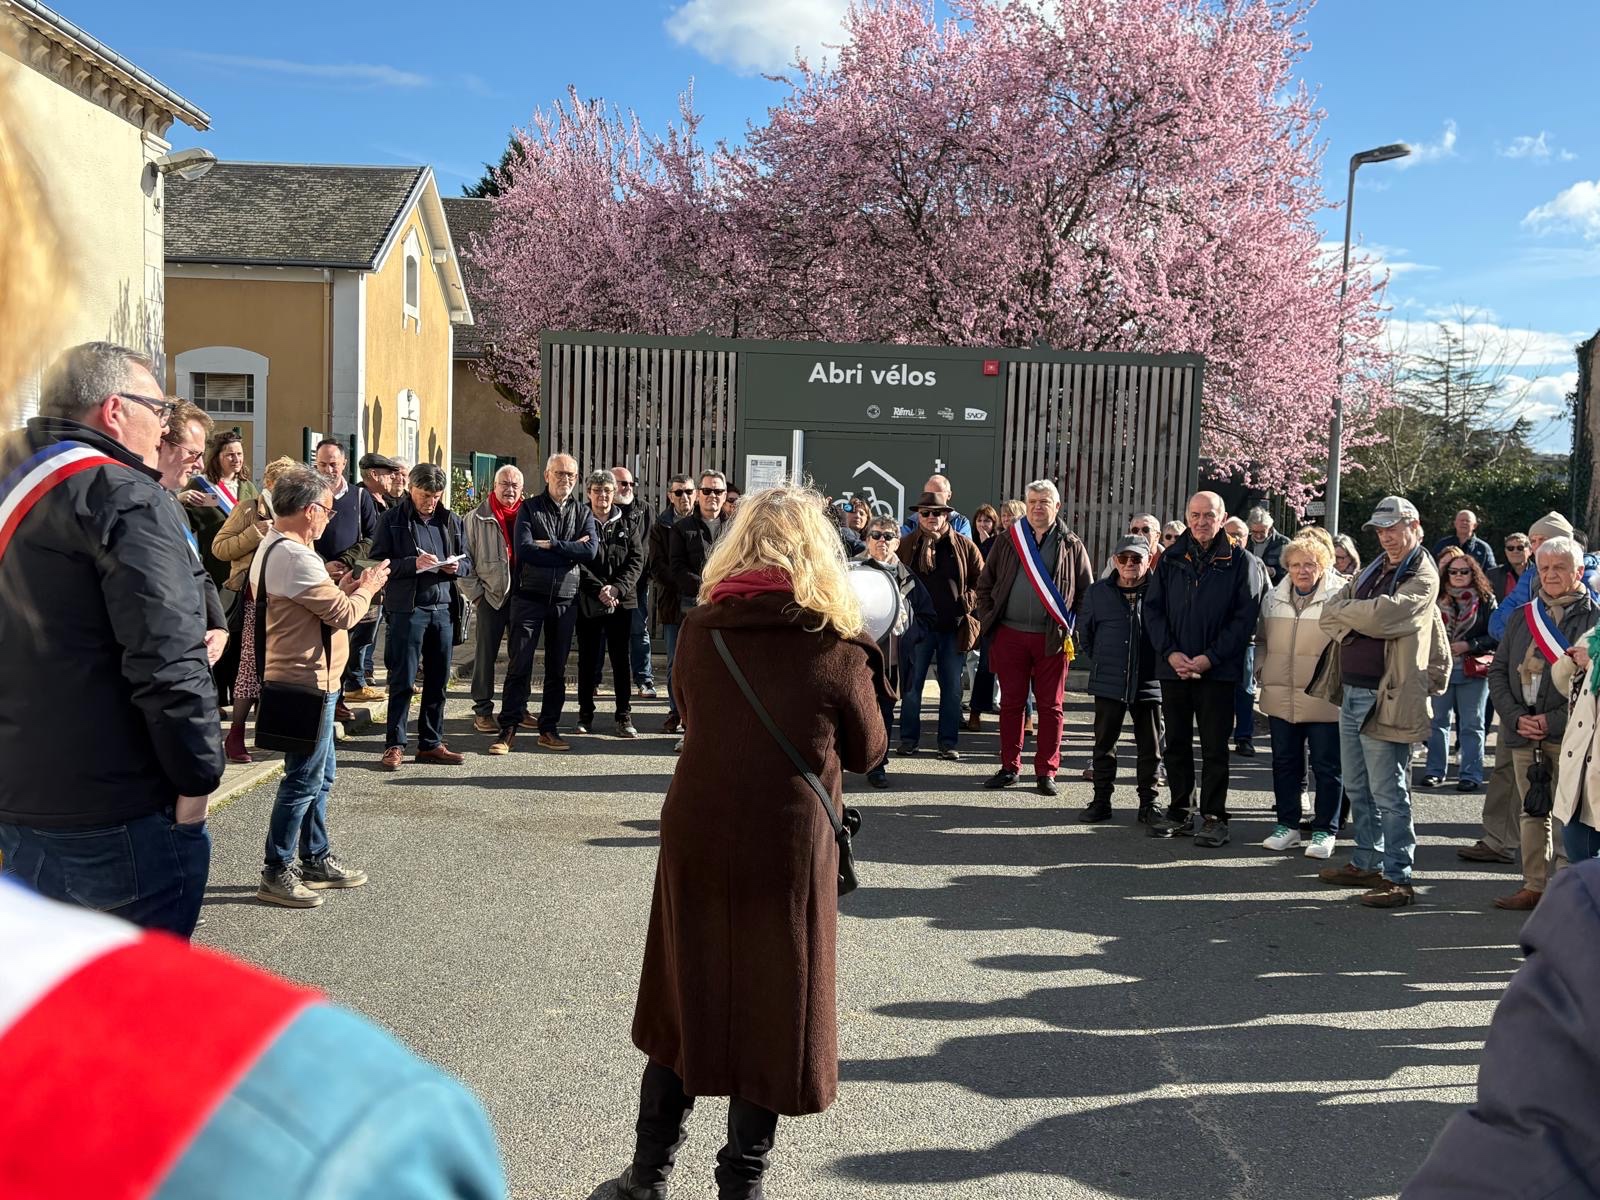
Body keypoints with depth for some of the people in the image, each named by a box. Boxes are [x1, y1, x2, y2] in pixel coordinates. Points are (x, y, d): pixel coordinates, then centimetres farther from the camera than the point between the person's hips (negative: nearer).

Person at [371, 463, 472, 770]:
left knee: (437, 680, 9)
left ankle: (431, 743, 18)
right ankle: (395, 744, 6)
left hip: (444, 608, 4)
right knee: (402, 680, -2)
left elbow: (468, 563, 17)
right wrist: (413, 563, -18)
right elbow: (378, 562, -5)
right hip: (407, 608, -4)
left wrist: (456, 567, -6)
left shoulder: (452, 521, 13)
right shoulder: (393, 519, 1)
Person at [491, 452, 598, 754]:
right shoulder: (529, 508, 1)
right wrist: (569, 552, -12)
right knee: (520, 665, -3)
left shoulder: (582, 512, 9)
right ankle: (508, 729, 3)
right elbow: (524, 551, -14)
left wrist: (550, 545, -14)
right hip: (530, 597, -3)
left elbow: (591, 550, -9)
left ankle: (549, 729, 17)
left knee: (557, 668, 8)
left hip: (565, 600, 3)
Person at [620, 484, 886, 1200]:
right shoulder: (837, 646, -12)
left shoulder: (698, 629, -3)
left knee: (682, 1004, 20)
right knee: (770, 1018, 13)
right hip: (788, 852, -3)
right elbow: (866, 753, 1)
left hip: (694, 841, 3)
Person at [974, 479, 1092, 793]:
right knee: (1011, 702, 6)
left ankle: (1046, 771, 10)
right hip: (1010, 635, 1)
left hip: (1052, 638, -1)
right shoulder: (1008, 542, 8)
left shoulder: (1071, 546, 5)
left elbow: (1086, 592, 7)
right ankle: (1009, 767, 16)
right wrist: (988, 622, 5)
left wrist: (1072, 629, -1)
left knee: (1050, 706, 3)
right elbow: (984, 585, 13)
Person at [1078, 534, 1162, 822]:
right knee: (1104, 743, 8)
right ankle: (1101, 800, 19)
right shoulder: (1098, 592, 3)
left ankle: (1148, 803, 19)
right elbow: (1085, 631, 14)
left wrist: (1162, 665, 3)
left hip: (1149, 683, -2)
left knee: (1150, 747, 8)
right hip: (1108, 683, 2)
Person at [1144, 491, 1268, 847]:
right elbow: (1153, 608, 5)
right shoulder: (1172, 558, 7)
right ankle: (1179, 812, 21)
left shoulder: (1241, 561, -2)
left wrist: (1209, 658, -14)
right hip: (1173, 667, 4)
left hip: (1218, 671, -3)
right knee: (1176, 744, 11)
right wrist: (1170, 652, -8)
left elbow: (1245, 617, -7)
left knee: (1214, 747, 1)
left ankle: (1213, 818, 10)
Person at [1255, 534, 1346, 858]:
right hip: (1280, 698, 5)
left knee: (1327, 767, 5)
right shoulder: (1273, 598, 10)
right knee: (1285, 763, 12)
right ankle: (1287, 825, 24)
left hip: (1324, 699, -5)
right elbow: (1262, 639, 21)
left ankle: (1325, 830, 15)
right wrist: (1261, 670, 9)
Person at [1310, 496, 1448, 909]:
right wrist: (1355, 618, -10)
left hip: (1386, 699, -8)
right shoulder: (1373, 570, 17)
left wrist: (1343, 611, -6)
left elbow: (1381, 616, -23)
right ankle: (1367, 863, 28)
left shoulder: (1422, 577, -9)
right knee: (1358, 788, 16)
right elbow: (1329, 616, 10)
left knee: (1388, 793, -4)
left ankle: (1398, 878, 4)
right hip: (1351, 692, 9)